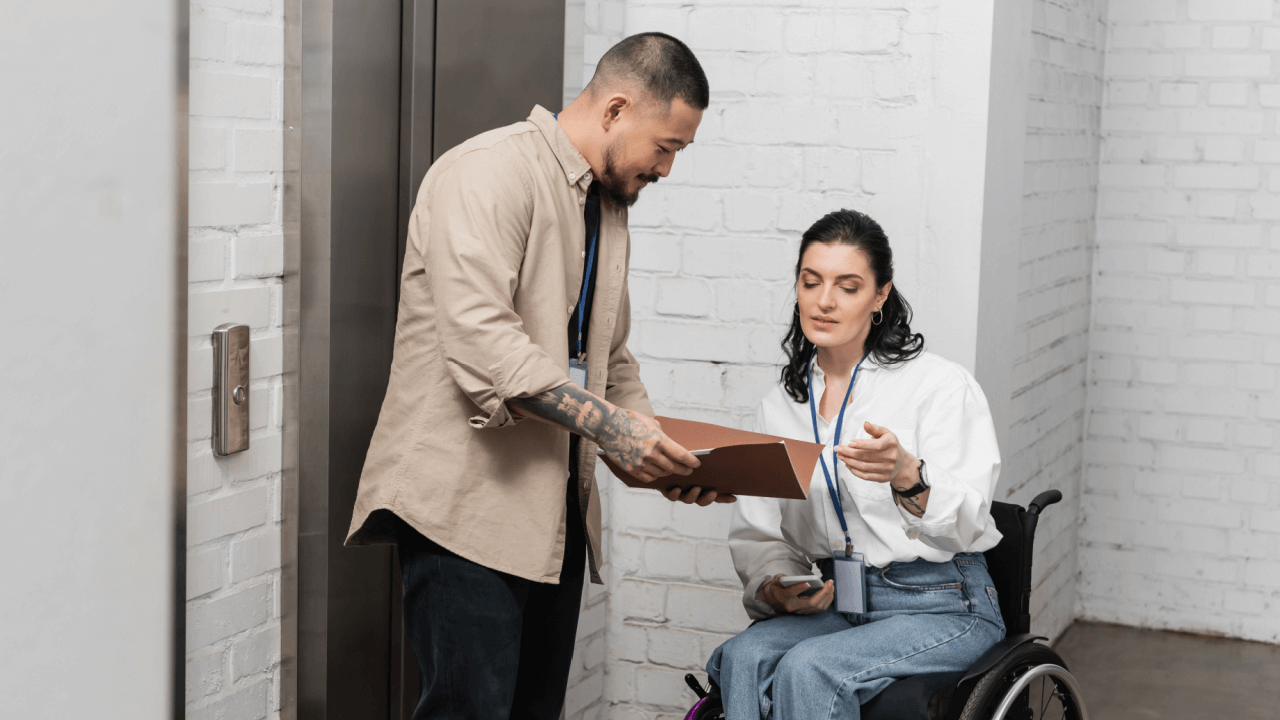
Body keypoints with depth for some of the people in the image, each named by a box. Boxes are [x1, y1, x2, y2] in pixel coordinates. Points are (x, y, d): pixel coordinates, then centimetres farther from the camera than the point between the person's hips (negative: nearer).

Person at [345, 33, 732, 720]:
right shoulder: (491, 172, -12)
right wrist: (606, 426, -24)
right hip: (468, 499, -9)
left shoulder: (607, 205, 19)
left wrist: (658, 446, 7)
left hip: (556, 506, 9)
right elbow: (480, 340, -23)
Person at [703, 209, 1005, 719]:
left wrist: (907, 476, -34)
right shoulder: (779, 407, 12)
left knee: (808, 668, -31)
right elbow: (756, 534, 12)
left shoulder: (942, 385, -3)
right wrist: (776, 586, -11)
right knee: (743, 658, -27)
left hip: (941, 606, -4)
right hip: (832, 604, 4)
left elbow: (967, 525, -14)